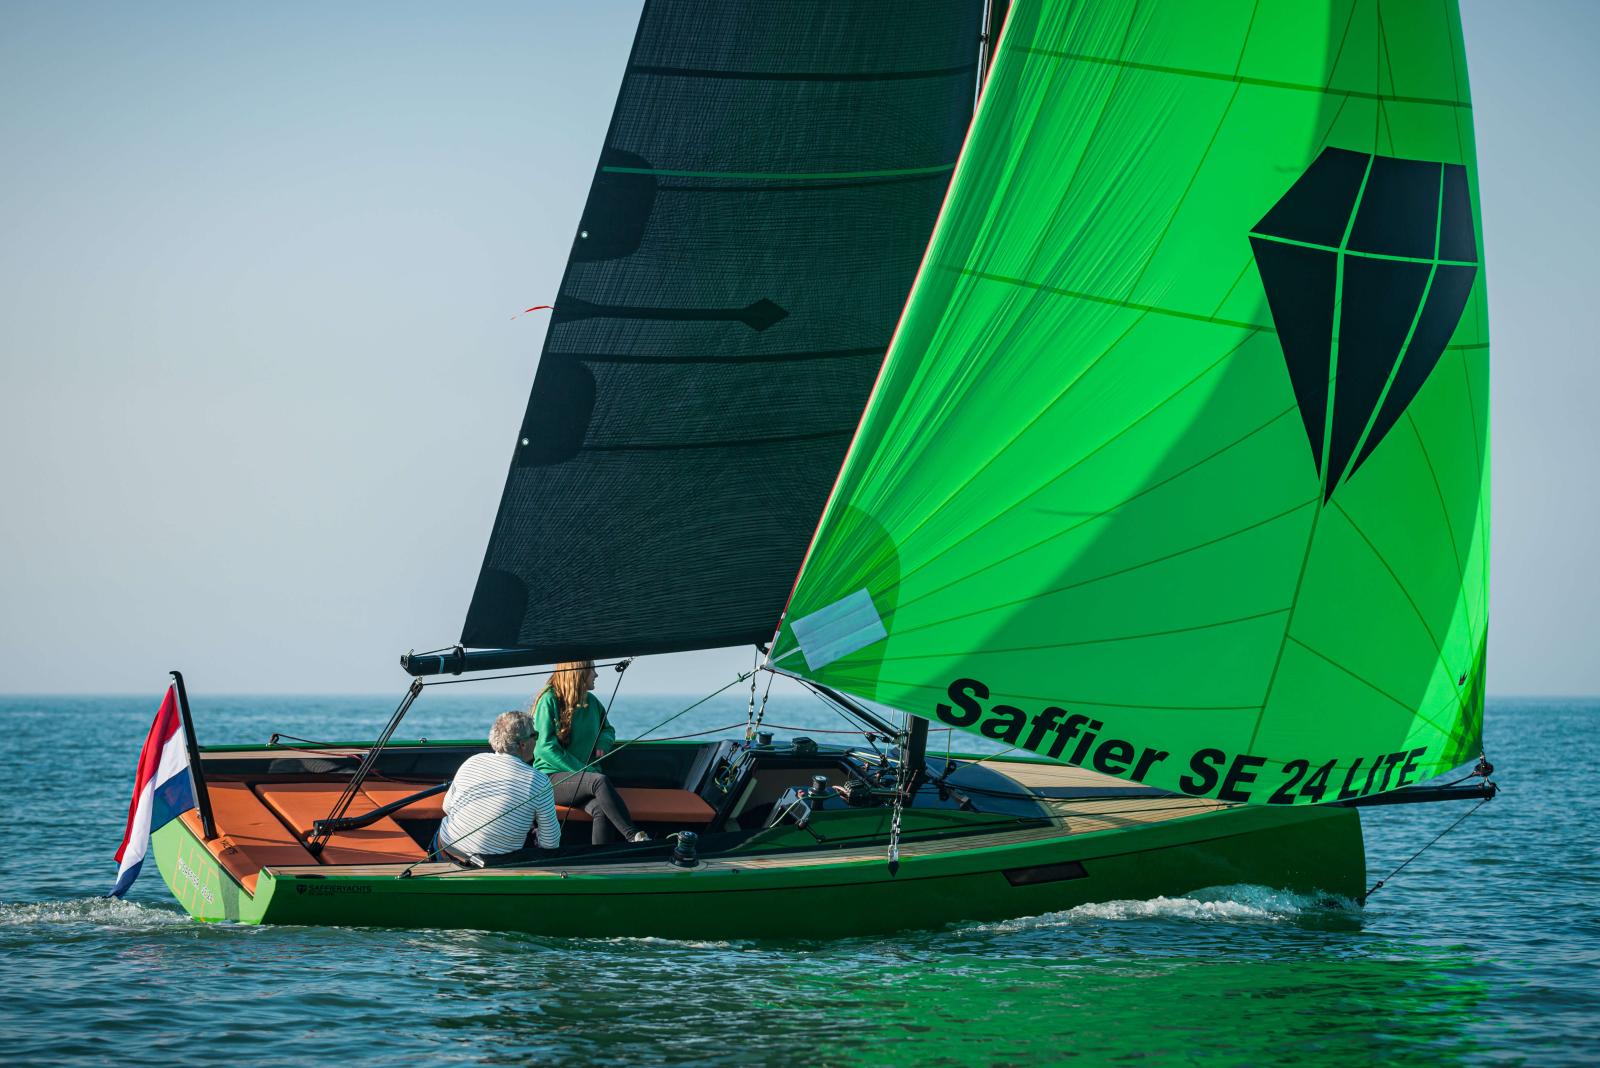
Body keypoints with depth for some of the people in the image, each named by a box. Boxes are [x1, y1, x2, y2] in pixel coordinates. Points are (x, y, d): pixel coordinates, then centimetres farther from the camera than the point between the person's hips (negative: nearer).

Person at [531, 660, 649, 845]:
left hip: (585, 781, 5)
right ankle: (633, 837, -40)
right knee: (600, 781, -35)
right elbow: (546, 747, -10)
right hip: (552, 778, -5)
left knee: (602, 809, -32)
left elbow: (608, 730, 33)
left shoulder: (592, 702, 16)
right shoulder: (549, 701, -4)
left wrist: (603, 742, 6)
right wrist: (584, 772, -16)